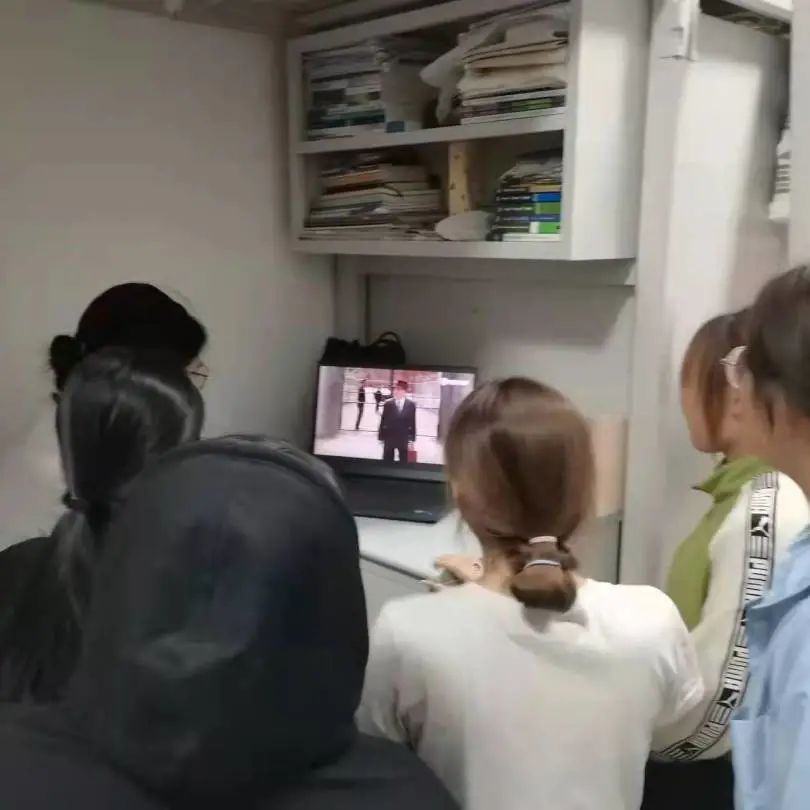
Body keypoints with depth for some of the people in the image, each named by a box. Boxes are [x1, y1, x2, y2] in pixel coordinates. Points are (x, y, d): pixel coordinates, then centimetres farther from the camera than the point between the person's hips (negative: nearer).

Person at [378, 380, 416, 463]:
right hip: (389, 438, 0)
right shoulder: (388, 404, -3)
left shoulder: (411, 405, -2)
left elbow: (412, 422, 0)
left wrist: (412, 439, -3)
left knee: (403, 462, 10)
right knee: (387, 462, 7)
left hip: (404, 439, 0)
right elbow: (383, 422, 0)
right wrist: (381, 438, -2)